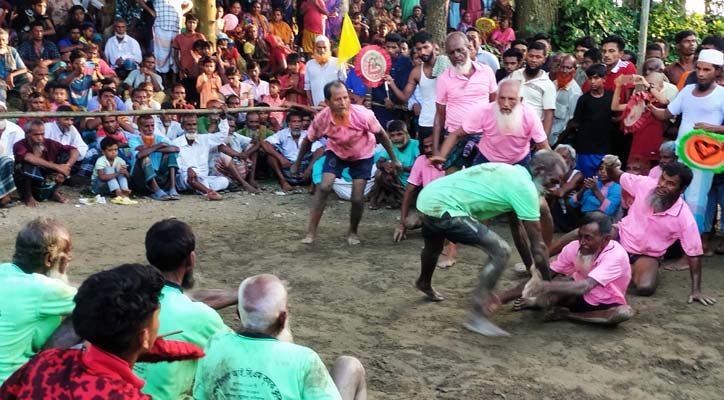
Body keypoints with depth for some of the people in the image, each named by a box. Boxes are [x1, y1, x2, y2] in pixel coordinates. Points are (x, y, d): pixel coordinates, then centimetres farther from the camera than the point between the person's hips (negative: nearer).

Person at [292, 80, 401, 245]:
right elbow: (308, 140, -10)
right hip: (336, 152, 1)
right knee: (324, 187, -16)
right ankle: (311, 232, -6)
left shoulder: (363, 115, -34)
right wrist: (297, 163, 0)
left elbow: (381, 135, -16)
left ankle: (353, 232, 21)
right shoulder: (322, 118, -29)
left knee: (357, 198, -7)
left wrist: (394, 159, -8)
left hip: (362, 155, -1)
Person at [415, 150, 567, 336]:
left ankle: (424, 284, 70)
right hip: (443, 208, -10)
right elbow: (538, 245, -7)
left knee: (433, 248, 39)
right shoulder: (525, 187, -12)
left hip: (429, 197, 11)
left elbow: (516, 226, 27)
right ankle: (478, 317, -8)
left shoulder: (512, 174, 16)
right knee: (500, 251, -13)